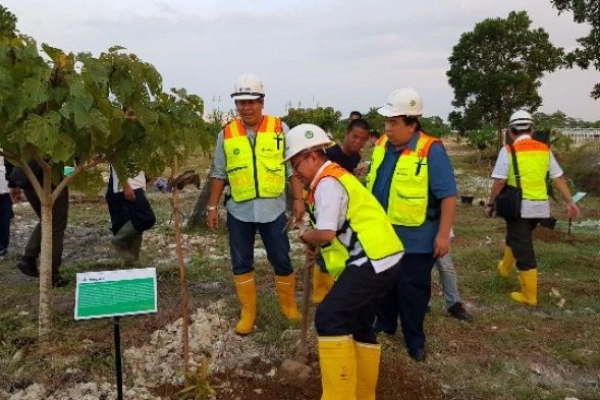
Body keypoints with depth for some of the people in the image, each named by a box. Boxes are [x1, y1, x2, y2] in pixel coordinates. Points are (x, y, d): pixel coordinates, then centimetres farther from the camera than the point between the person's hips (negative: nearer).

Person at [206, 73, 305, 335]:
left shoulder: (279, 128, -1)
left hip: (273, 208, -1)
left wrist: (298, 199, -4)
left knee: (281, 261, 8)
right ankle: (248, 313, 25)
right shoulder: (226, 134, 2)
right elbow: (219, 174, 7)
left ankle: (289, 306, 29)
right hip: (239, 211, 2)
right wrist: (212, 207, 4)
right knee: (241, 264, 9)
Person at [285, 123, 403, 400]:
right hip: (382, 258, 11)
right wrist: (315, 243, 11)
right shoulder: (335, 177, 19)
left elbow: (326, 233, -23)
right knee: (359, 322, 18)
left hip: (372, 260, -11)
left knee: (329, 317, -13)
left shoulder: (327, 182, -14)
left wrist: (306, 236, -3)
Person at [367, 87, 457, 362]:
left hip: (415, 239, -6)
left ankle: (415, 340, 25)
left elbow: (448, 195, -17)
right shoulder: (381, 146, 2)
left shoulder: (431, 151, -19)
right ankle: (384, 326, 40)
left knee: (412, 291, 7)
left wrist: (443, 234, -18)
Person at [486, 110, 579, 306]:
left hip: (519, 206, -6)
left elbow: (499, 182, -12)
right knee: (517, 238, 28)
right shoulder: (544, 149, 7)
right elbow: (559, 178, 8)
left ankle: (529, 295, 7)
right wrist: (570, 201, 13)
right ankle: (505, 267, 49)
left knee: (523, 248, 1)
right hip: (540, 206, 6)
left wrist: (490, 204, -2)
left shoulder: (508, 150, -9)